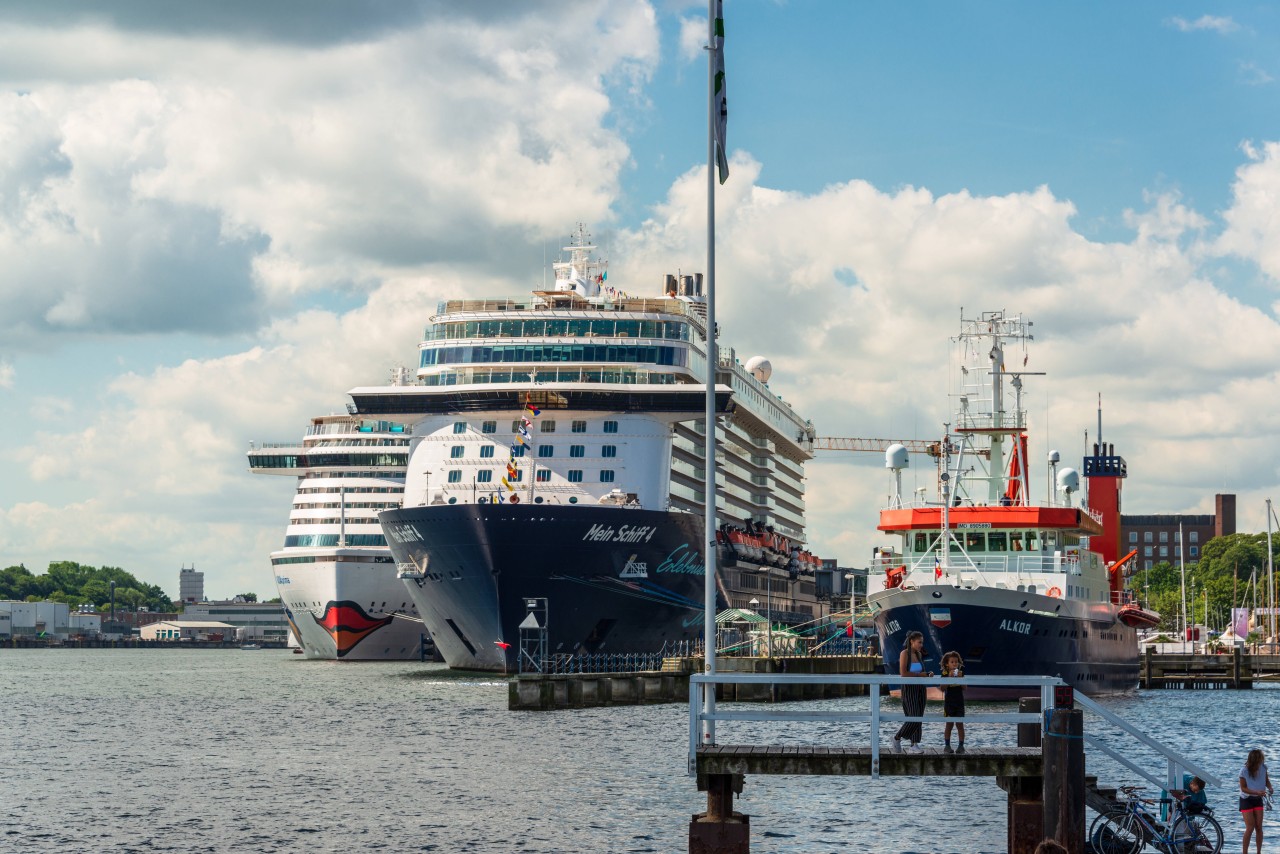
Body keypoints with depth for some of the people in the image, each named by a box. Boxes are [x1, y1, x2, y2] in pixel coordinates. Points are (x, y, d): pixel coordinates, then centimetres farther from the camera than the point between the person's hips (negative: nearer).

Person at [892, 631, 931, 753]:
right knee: (913, 717, -12)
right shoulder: (904, 654, -10)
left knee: (918, 718, 3)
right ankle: (897, 738, 6)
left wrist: (927, 674, 2)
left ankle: (914, 744, 7)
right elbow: (903, 673, -18)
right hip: (909, 688, -7)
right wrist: (919, 674, -13)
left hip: (920, 688, 7)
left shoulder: (919, 654, 11)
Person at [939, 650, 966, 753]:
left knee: (960, 724, 1)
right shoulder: (945, 673, -4)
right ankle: (947, 745, 11)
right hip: (948, 701, -1)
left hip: (959, 701, 1)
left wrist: (960, 678, -16)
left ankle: (961, 745, 6)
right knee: (949, 724, 3)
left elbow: (964, 688, -2)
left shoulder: (961, 673, 2)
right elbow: (942, 689, -11)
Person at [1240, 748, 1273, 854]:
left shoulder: (1263, 767, -11)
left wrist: (1270, 788, -15)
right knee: (1250, 828, -8)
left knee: (1259, 827, 3)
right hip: (1246, 800, -4)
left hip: (1258, 799, 4)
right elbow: (1243, 788, -16)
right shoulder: (1244, 771, -23)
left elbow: (1266, 780, 6)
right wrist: (1257, 792, -30)